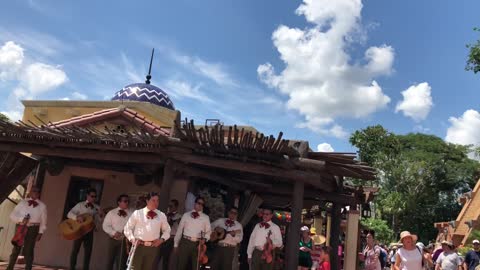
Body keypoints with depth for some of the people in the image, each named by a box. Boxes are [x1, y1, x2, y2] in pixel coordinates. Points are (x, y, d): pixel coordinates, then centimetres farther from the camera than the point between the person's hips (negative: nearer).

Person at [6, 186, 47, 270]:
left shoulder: (42, 205, 6)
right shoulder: (22, 202, 7)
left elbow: (43, 221, 6)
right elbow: (12, 215, 3)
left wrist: (40, 233, -2)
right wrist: (21, 219, -15)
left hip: (33, 229, -1)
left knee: (28, 250, 0)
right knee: (16, 249, 5)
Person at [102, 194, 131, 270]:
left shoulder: (131, 214, 1)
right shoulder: (111, 213, 3)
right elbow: (105, 226, 0)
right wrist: (114, 232, -14)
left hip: (125, 241, -1)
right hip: (113, 240, 1)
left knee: (122, 262, 3)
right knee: (110, 260, 12)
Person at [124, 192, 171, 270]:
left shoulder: (161, 215, 7)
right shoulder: (137, 213, 2)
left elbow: (167, 230, 17)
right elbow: (127, 228, 7)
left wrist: (162, 239, 0)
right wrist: (132, 239, -7)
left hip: (153, 247, 2)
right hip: (138, 246, -2)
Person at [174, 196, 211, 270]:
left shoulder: (206, 217, 9)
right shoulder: (186, 215, 7)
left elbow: (208, 231, 6)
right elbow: (179, 230, 8)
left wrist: (204, 239, -15)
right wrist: (176, 244, 7)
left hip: (198, 244, 1)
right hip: (185, 242, 0)